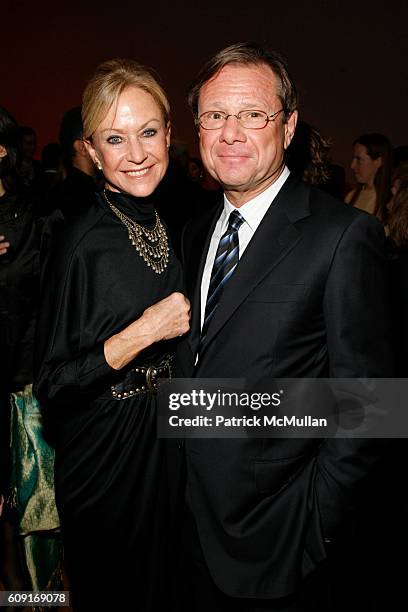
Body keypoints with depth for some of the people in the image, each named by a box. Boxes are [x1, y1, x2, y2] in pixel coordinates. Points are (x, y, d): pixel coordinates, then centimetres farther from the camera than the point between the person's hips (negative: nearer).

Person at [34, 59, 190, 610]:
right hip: (107, 457, -7)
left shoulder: (165, 223, 2)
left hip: (167, 442, 7)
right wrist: (144, 333, -26)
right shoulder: (83, 240, -21)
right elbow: (53, 387, -21)